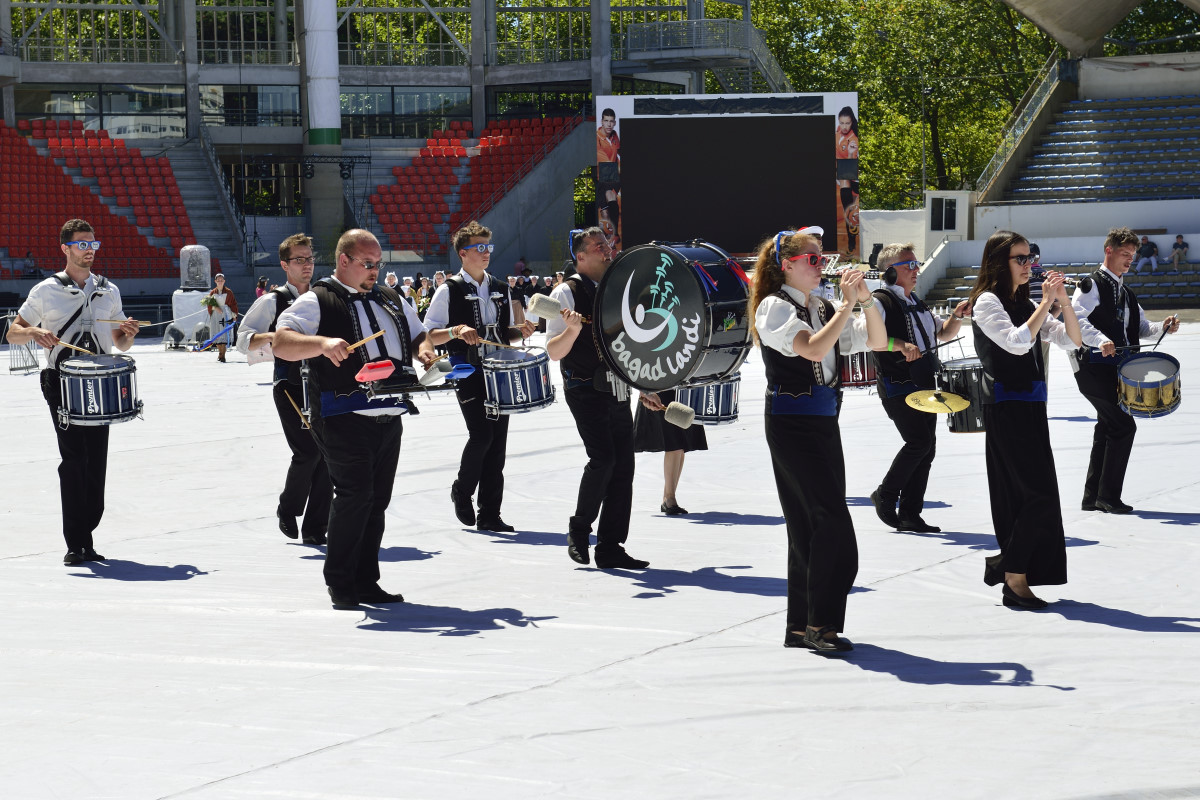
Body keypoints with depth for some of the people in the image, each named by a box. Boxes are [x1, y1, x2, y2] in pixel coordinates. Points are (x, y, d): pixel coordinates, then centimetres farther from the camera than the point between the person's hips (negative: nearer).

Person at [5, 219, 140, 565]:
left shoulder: (109, 291, 14)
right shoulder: (45, 291, 4)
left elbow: (120, 344, 21)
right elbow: (12, 334, 7)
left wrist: (129, 333, -2)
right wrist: (34, 332, -14)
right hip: (62, 384, -4)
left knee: (97, 462, 1)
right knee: (73, 459, -11)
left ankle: (86, 536, 11)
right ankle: (75, 544, -9)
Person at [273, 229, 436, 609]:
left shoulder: (391, 299, 18)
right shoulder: (318, 302, -2)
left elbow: (419, 333, 30)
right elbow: (280, 343, -14)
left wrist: (423, 350, 6)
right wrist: (322, 343, -31)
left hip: (389, 417, 7)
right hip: (345, 418, -7)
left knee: (377, 500, 8)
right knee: (354, 494, -12)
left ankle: (366, 582, 16)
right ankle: (339, 581, -1)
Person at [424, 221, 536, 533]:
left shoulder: (501, 289, 14)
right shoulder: (449, 291, -2)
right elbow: (428, 336, -5)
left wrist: (520, 330, 2)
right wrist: (457, 331, -21)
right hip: (468, 374, -5)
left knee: (497, 442, 2)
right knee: (481, 434, -18)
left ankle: (489, 515, 7)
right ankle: (462, 491, 9)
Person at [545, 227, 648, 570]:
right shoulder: (567, 293, -5)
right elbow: (553, 352, -10)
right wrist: (573, 329, -28)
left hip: (617, 391, 7)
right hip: (585, 390, -7)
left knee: (624, 465, 2)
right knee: (603, 458, -20)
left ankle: (610, 547, 7)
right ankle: (579, 528, 2)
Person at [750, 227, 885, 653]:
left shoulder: (823, 309, 15)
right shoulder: (775, 307, -7)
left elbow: (876, 341, 13)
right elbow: (813, 348, -21)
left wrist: (866, 300, -2)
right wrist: (848, 304, -17)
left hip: (824, 422, 8)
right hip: (792, 421, -8)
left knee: (810, 524, 9)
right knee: (832, 521, -14)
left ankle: (801, 627, 14)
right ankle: (820, 624, -11)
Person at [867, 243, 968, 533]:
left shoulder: (916, 304, 21)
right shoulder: (881, 301, -8)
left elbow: (943, 333, 28)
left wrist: (956, 316, 8)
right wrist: (900, 344, -33)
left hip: (924, 386, 9)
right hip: (897, 387, -9)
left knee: (927, 448, 4)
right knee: (919, 441, -19)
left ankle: (910, 514, 9)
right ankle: (885, 496, -1)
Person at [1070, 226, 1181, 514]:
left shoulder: (1126, 293, 20)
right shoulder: (1092, 285, -7)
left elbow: (1140, 328, 22)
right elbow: (1077, 318, -20)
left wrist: (1161, 327, 1)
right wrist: (1100, 340, -35)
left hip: (1116, 368, 9)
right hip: (1094, 367, -9)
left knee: (1108, 430, 13)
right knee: (1124, 425, -14)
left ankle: (1092, 497, 21)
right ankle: (1108, 496, -9)